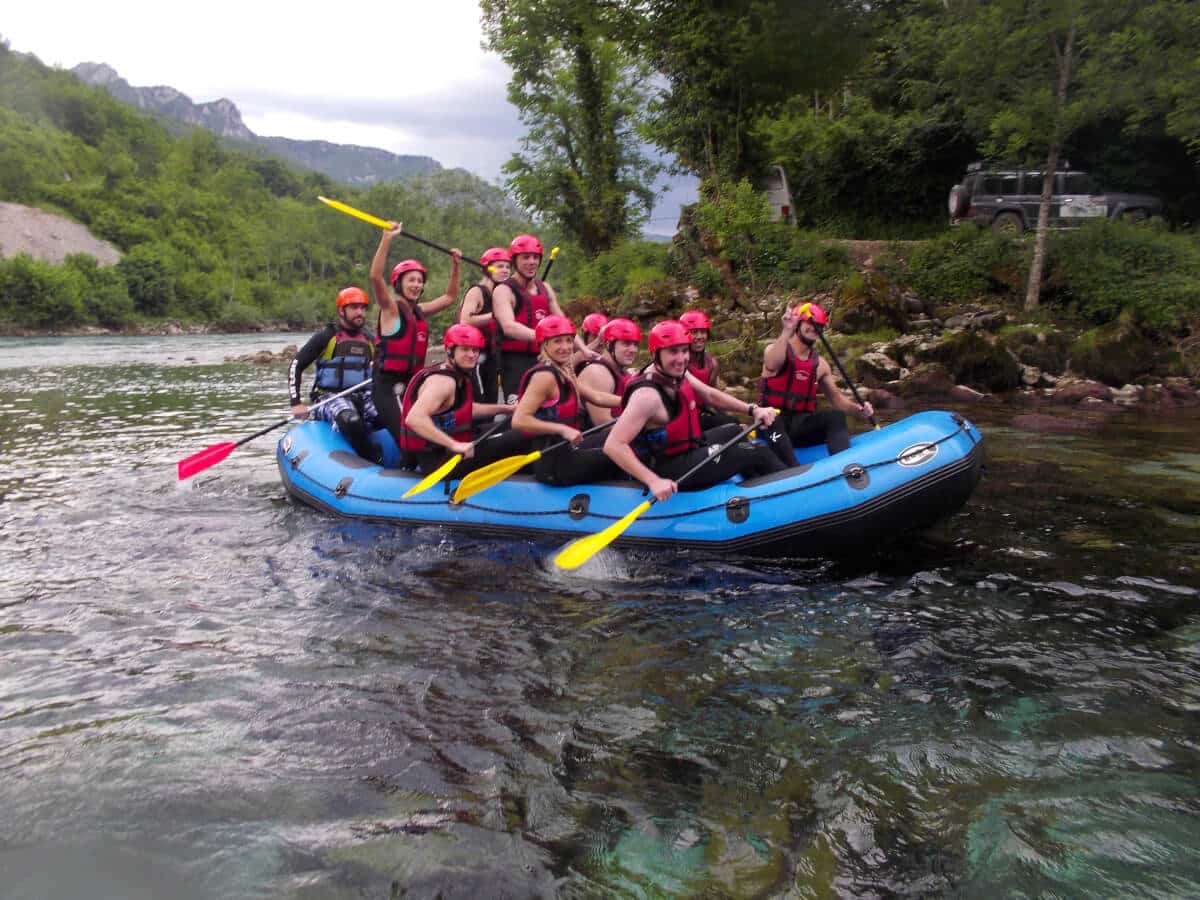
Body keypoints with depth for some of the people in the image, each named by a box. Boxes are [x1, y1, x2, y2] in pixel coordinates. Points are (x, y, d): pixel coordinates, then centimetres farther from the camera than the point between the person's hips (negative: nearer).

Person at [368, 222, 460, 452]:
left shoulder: (420, 312, 15)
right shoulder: (391, 309, -4)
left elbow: (450, 297, 29)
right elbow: (375, 277, -22)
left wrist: (455, 265, 21)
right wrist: (387, 238, -27)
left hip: (412, 384, 7)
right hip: (389, 386, -7)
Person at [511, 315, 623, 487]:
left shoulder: (564, 373, 10)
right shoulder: (545, 375, -18)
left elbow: (596, 397, 17)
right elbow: (519, 421, -26)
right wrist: (562, 429, -27)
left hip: (564, 451, 10)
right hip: (554, 464, -10)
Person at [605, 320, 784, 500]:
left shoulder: (677, 374, -4)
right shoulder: (647, 395, -31)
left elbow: (710, 395, 11)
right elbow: (613, 445, -37)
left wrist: (752, 410, 0)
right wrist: (653, 481, -42)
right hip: (669, 470, -9)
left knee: (734, 432, 30)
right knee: (758, 453, -2)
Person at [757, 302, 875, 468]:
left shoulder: (820, 364, 13)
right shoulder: (775, 349, -2)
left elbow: (837, 399, 15)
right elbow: (772, 365, -27)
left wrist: (859, 410, -5)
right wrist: (786, 332, -39)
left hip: (801, 426, 4)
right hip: (772, 422, -4)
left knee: (836, 416, -23)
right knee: (774, 422, -38)